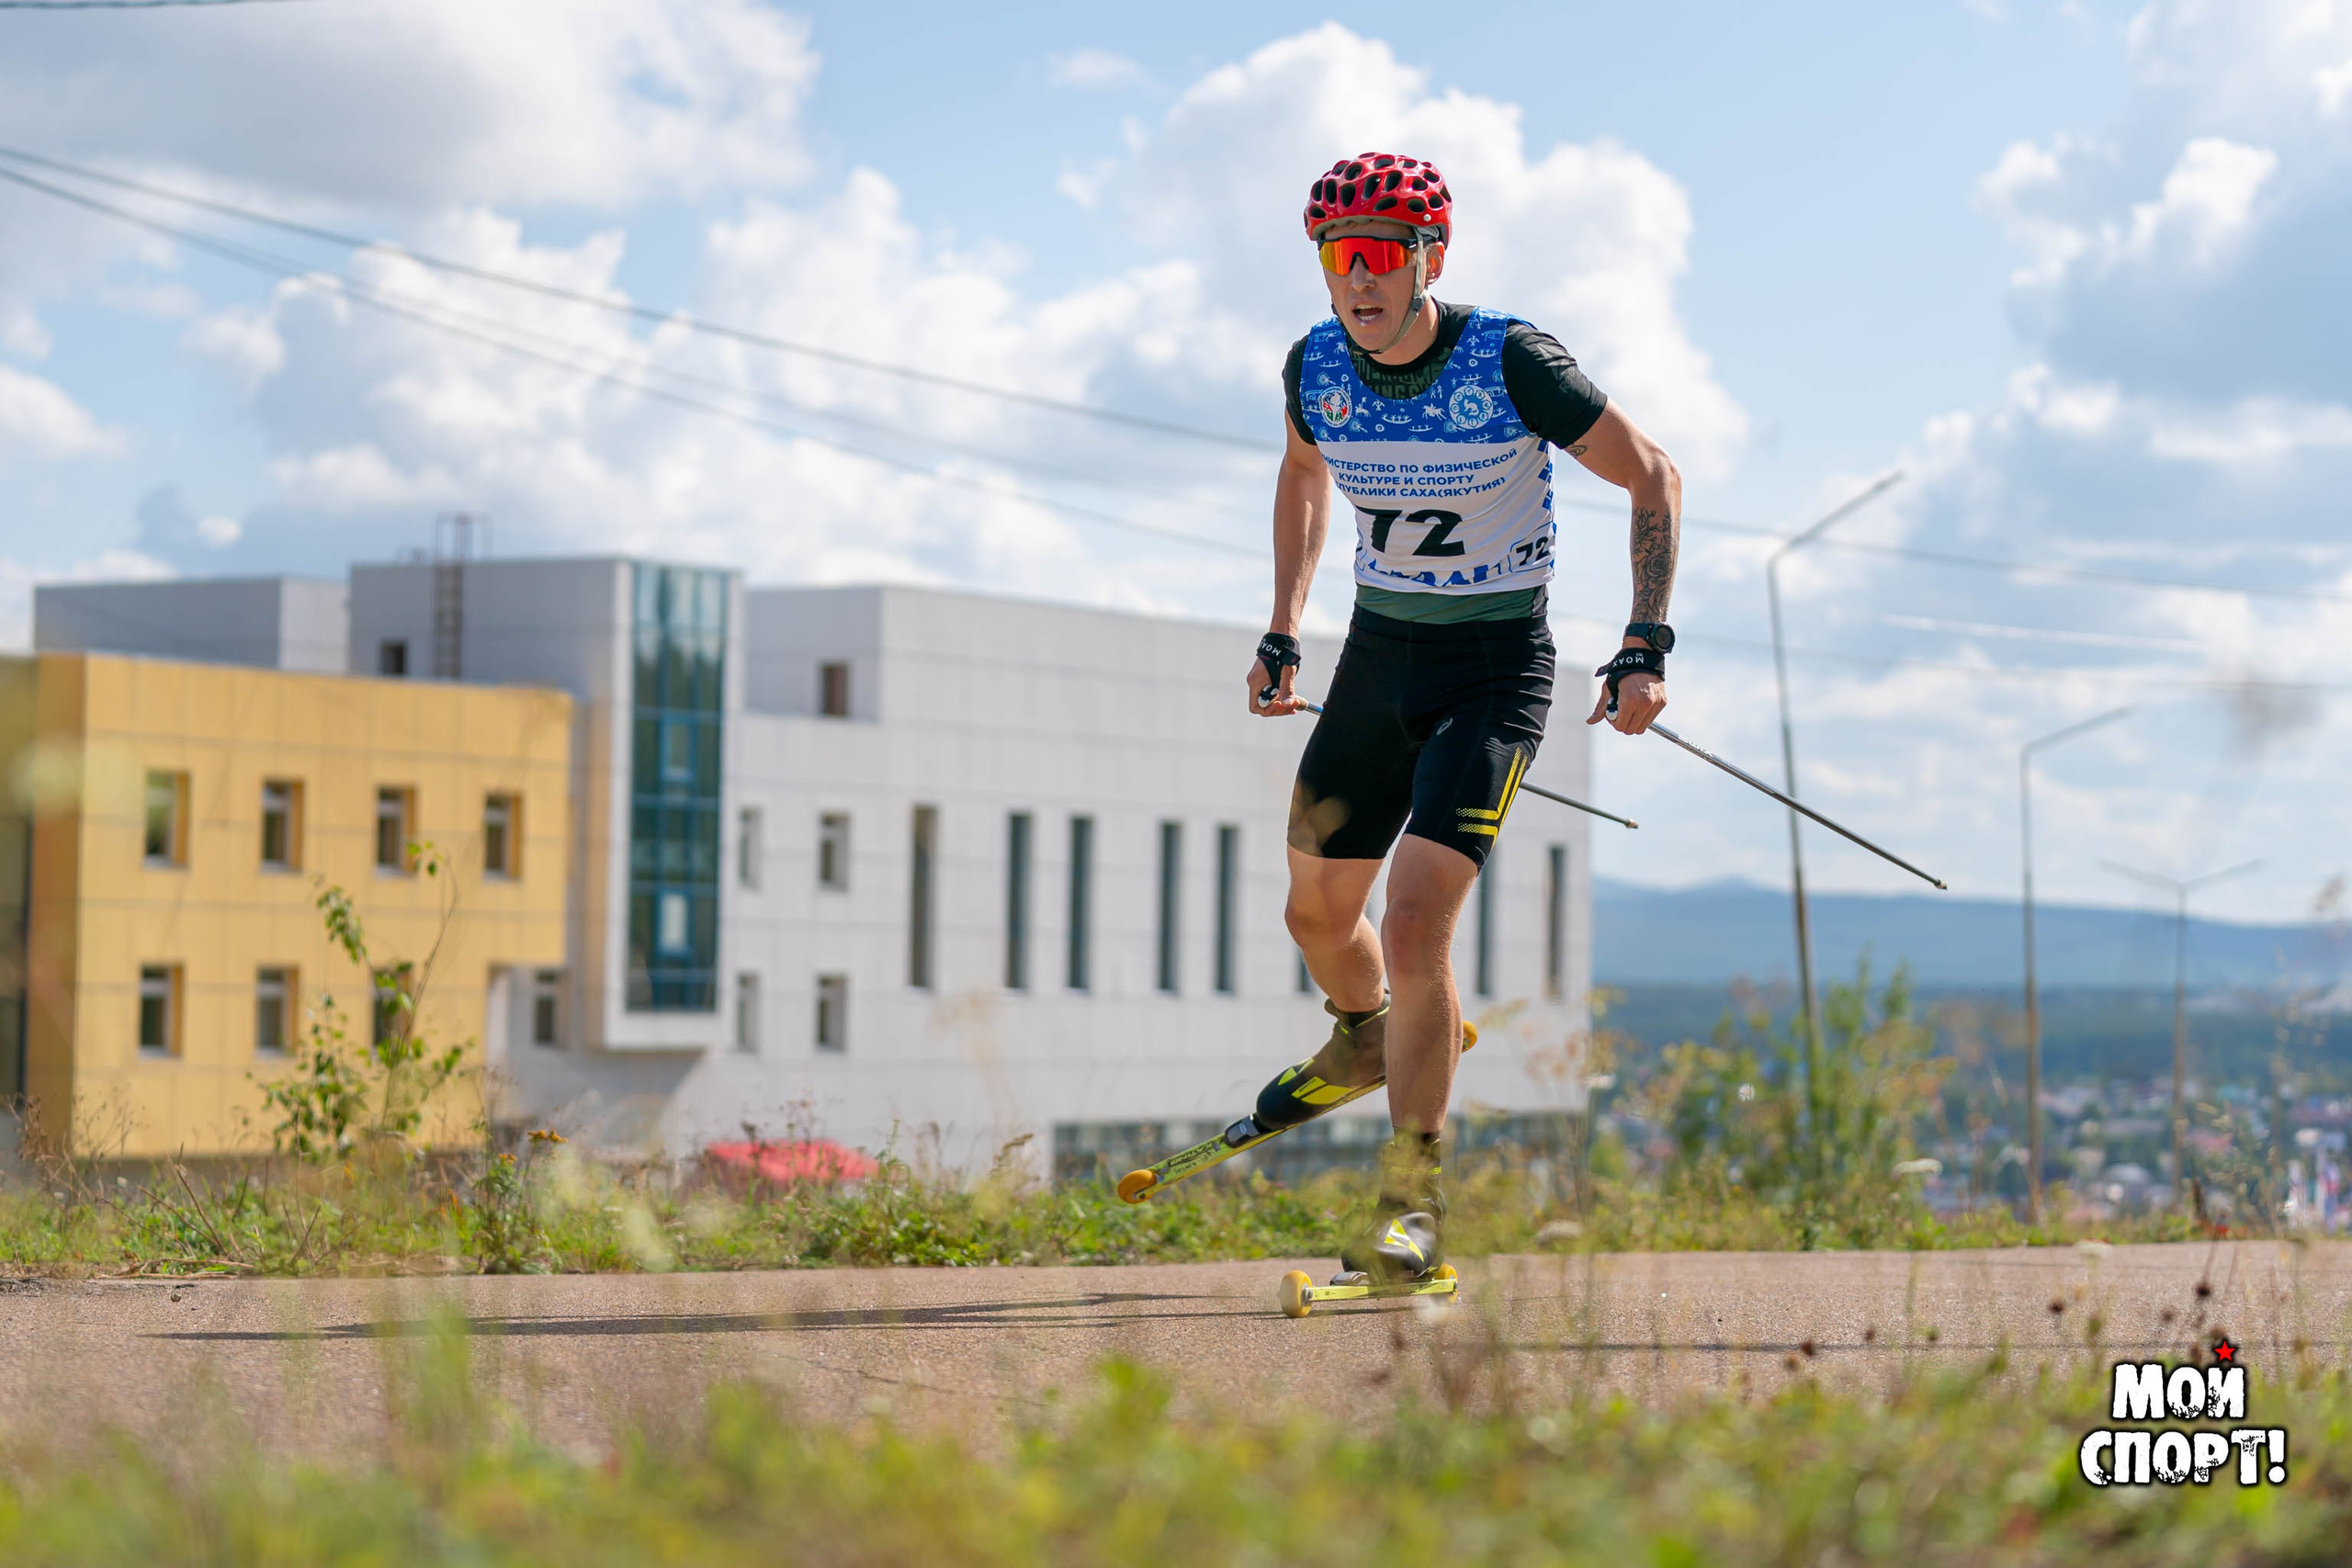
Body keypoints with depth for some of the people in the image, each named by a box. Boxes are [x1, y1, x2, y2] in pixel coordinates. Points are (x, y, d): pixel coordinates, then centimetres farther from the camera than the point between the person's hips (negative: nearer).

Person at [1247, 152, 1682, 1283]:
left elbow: (1651, 475, -10)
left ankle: (1413, 1202, -7)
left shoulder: (1511, 362, -19)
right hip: (1377, 657, 6)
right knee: (1316, 913, 17)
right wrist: (1283, 631, 14)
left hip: (1494, 670, -5)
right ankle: (1365, 1040, 53)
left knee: (1413, 933, -19)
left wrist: (1646, 648, -16)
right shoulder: (1318, 366, -5)